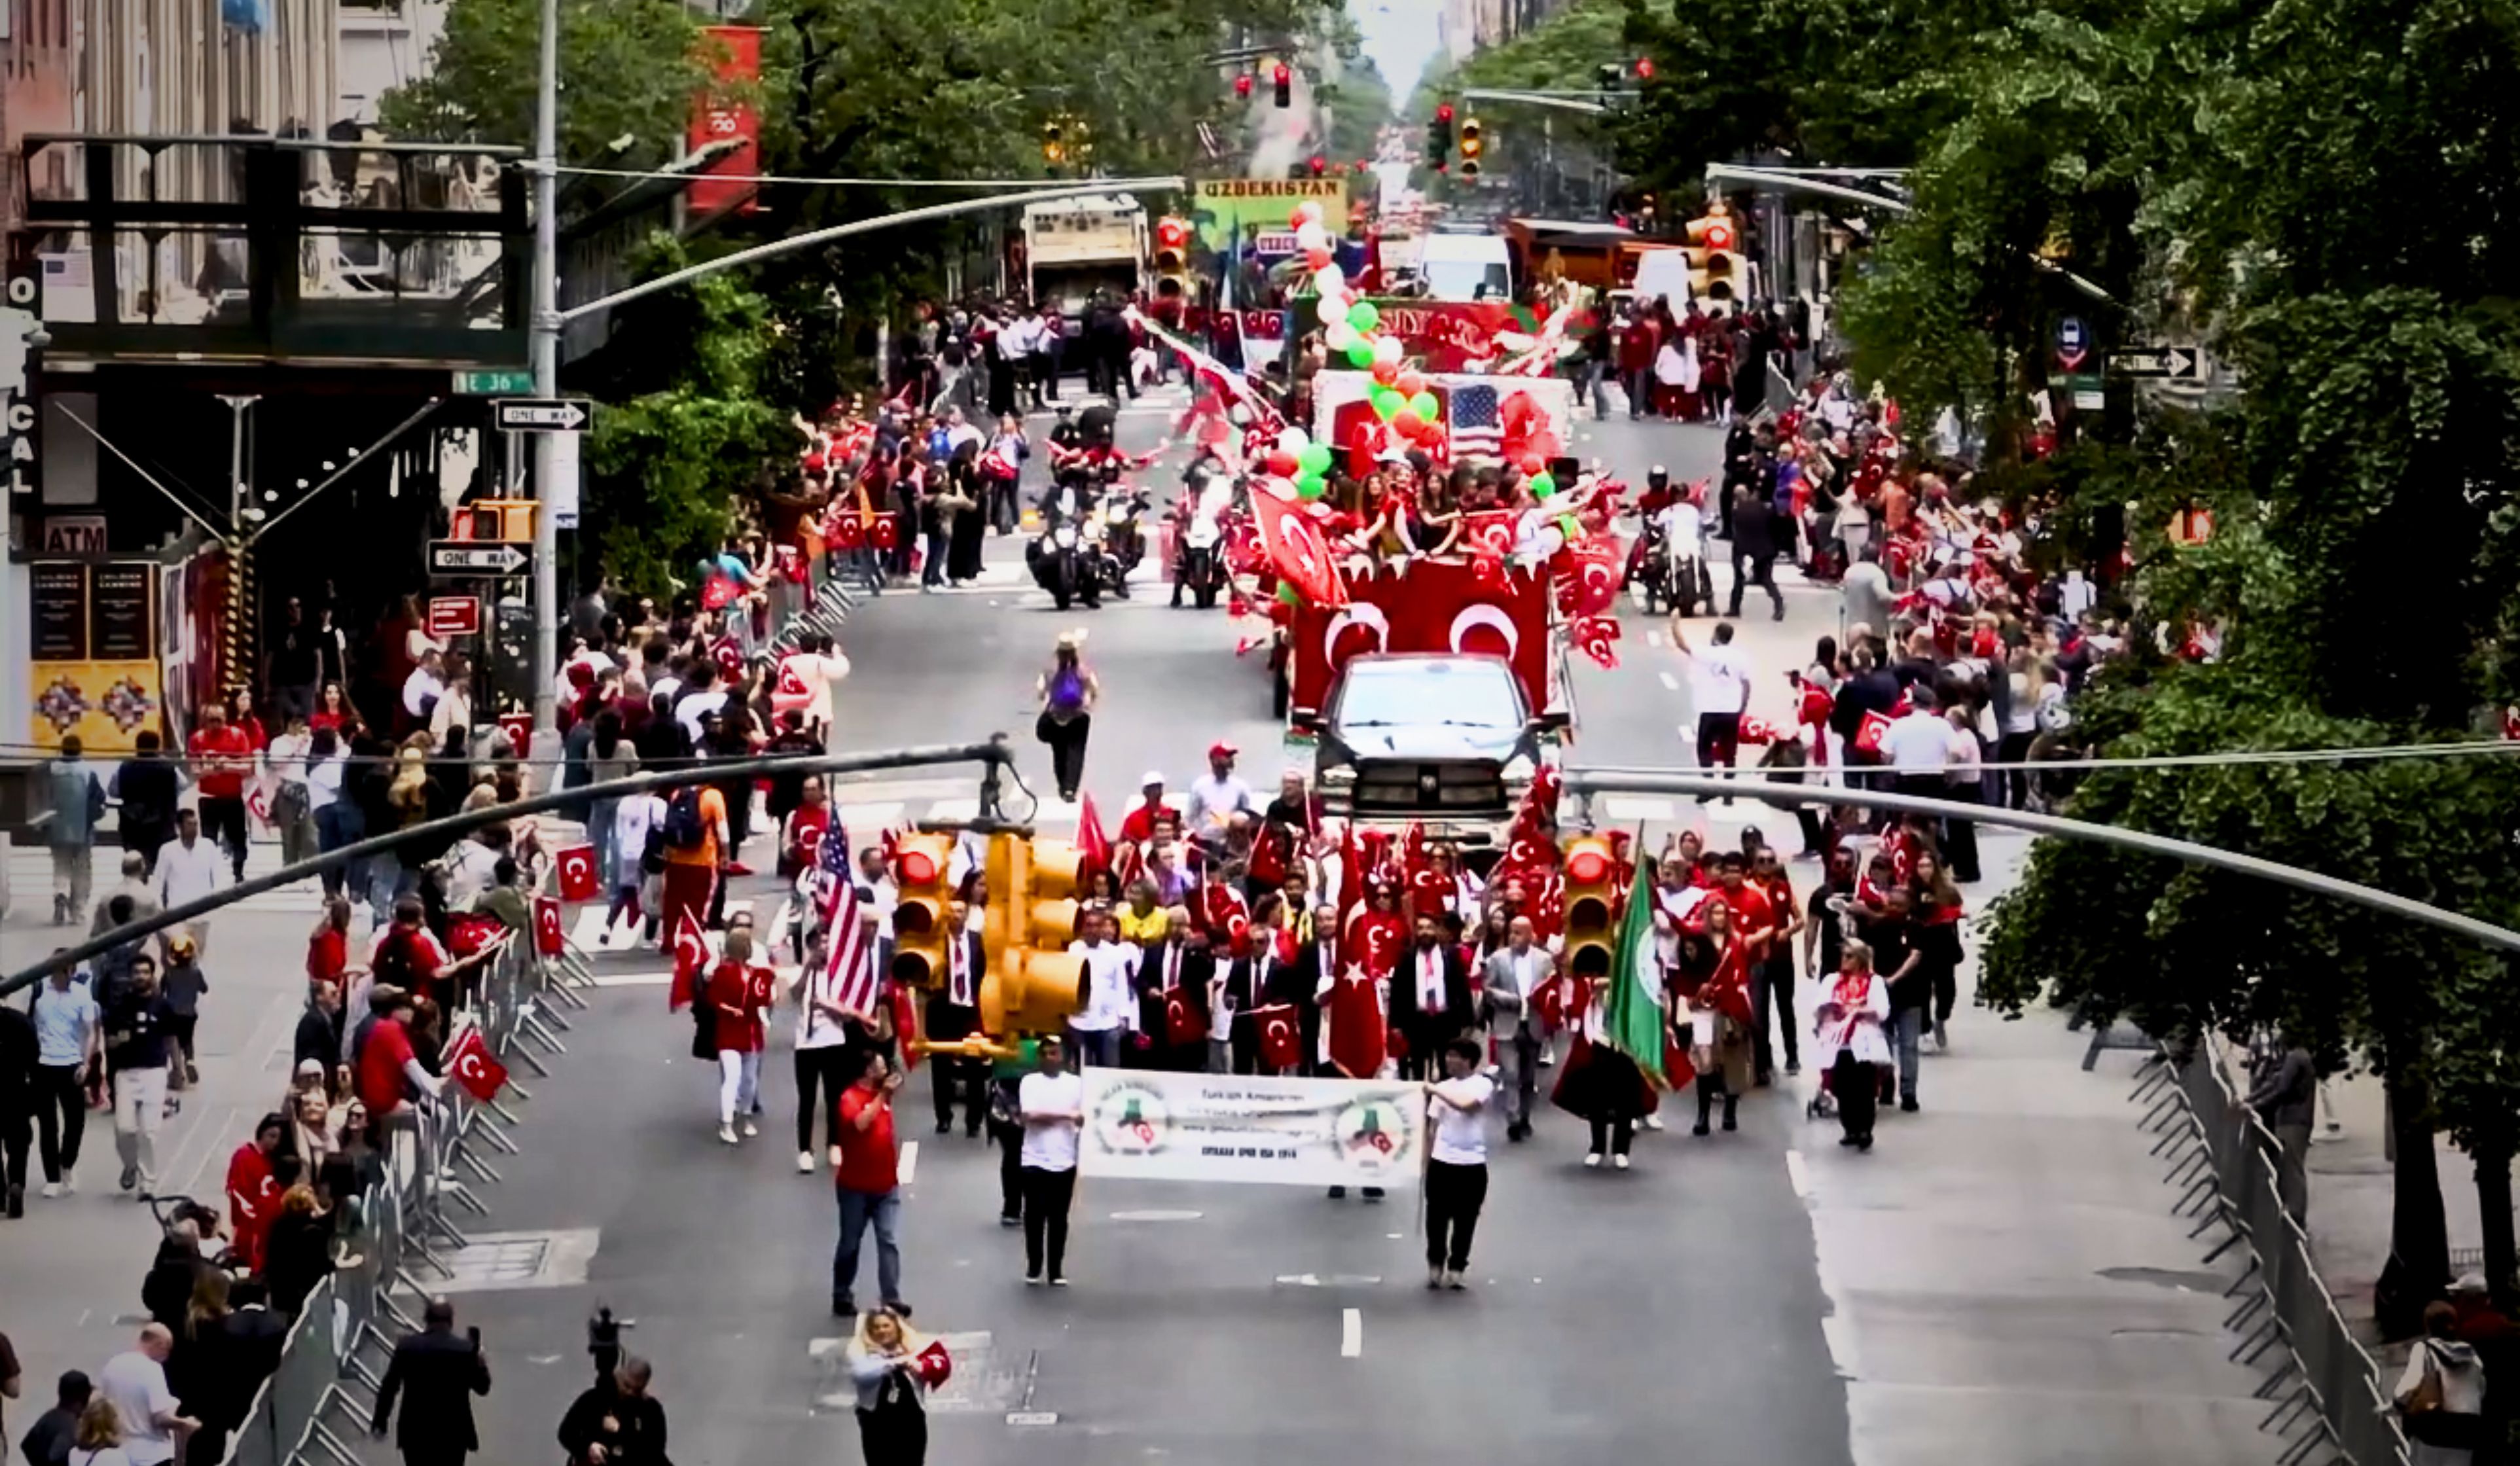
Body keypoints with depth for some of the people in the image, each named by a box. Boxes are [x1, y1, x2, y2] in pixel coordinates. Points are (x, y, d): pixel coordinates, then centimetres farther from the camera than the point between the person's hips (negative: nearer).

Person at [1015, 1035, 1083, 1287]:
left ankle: (1056, 1270, 10)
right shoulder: (1030, 1082, 2)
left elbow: (1084, 1118, 2)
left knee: (1059, 1218, 4)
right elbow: (1030, 1116, -10)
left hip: (1064, 1160, 1)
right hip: (1035, 1159, -1)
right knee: (1035, 1215, 2)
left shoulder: (1076, 1083, 6)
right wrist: (1064, 1115, -10)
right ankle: (1034, 1268, 12)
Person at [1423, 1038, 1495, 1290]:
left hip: (1471, 1164, -3)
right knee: (1437, 1218, 4)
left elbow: (1466, 1105, -24)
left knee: (1465, 1221, 4)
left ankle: (1455, 1270, 14)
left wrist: (1437, 1091, -15)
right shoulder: (1443, 1087, 6)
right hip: (1441, 1162, 3)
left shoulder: (1483, 1085, -5)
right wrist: (1426, 1161, 9)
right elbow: (1434, 1127, 11)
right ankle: (1435, 1267, 17)